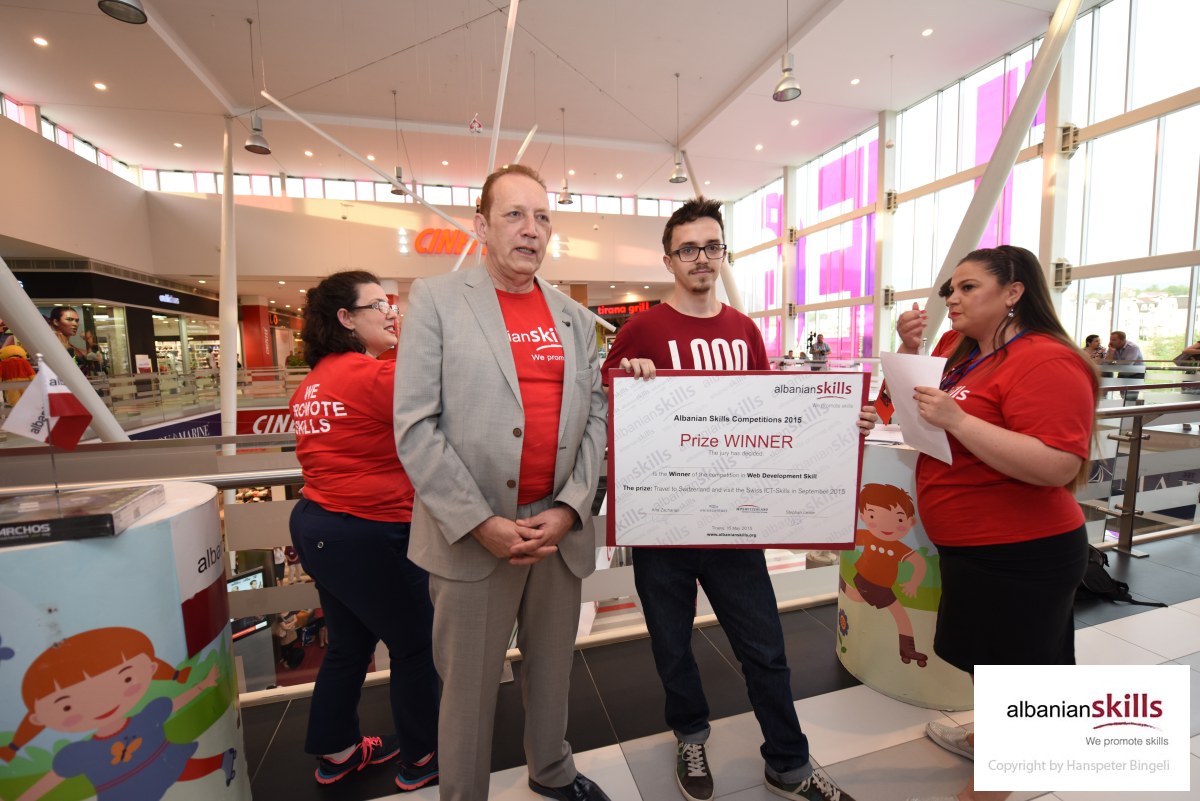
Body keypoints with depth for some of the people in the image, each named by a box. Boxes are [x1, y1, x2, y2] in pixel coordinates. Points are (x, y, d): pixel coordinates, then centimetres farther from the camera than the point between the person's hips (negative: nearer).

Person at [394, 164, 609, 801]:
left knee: (551, 669, 22)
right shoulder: (434, 299, -1)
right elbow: (415, 427, -8)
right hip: (472, 533, -3)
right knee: (469, 687, 13)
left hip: (562, 527, 4)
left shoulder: (576, 318, 10)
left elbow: (594, 418, 5)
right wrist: (480, 523, -14)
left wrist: (569, 509, -7)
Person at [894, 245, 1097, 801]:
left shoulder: (1046, 363, -20)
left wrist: (957, 420, -31)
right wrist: (909, 348, -1)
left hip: (1018, 554, -8)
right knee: (987, 659, 26)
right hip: (971, 546, 8)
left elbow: (1058, 466, -29)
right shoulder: (958, 347, 5)